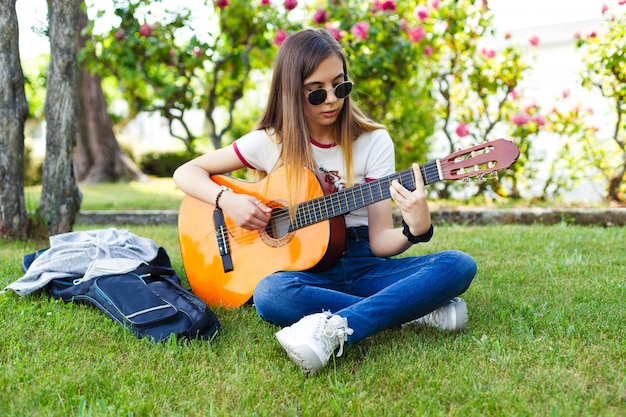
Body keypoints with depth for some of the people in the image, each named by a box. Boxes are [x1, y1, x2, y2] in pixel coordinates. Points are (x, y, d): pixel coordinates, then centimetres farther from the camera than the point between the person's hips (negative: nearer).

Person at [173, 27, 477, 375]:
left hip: (363, 265, 1)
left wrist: (415, 229, -27)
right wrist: (227, 200, -14)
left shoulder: (373, 142, -1)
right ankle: (416, 309, -25)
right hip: (304, 269, -1)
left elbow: (379, 241, -5)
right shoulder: (270, 142, 0)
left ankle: (334, 331, -39)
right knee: (270, 294, -37)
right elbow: (186, 172, 5)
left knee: (459, 265, -24)